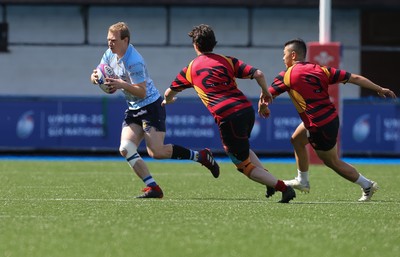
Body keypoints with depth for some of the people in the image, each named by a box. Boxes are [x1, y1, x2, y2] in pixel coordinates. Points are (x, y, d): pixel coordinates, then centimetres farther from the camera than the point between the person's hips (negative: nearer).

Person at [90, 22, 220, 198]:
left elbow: (142, 92, -25)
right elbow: (97, 75, 8)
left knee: (156, 152, -15)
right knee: (125, 149, -10)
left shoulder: (134, 62, -24)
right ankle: (153, 188, -10)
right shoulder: (110, 55, 2)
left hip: (151, 106, -9)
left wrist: (122, 85, -38)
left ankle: (201, 156, 4)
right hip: (133, 109, 9)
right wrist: (95, 77, -15)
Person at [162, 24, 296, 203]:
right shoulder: (227, 61, 14)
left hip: (227, 117, -5)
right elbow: (258, 74, 2)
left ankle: (283, 187, -7)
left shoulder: (190, 69, 13)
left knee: (244, 165, 6)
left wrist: (167, 100, 52)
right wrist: (265, 93, 21)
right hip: (247, 109, 5)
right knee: (242, 149, 34)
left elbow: (169, 93, 28)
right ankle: (269, 178, 17)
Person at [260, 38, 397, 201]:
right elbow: (354, 78, -1)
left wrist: (262, 107, 21)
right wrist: (380, 89, 5)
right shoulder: (319, 70, 4)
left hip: (320, 128, -8)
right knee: (296, 140, 25)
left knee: (333, 162, 11)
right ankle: (302, 182, 36)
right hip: (331, 118, 8)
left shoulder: (287, 76, -9)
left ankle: (367, 185, 19)